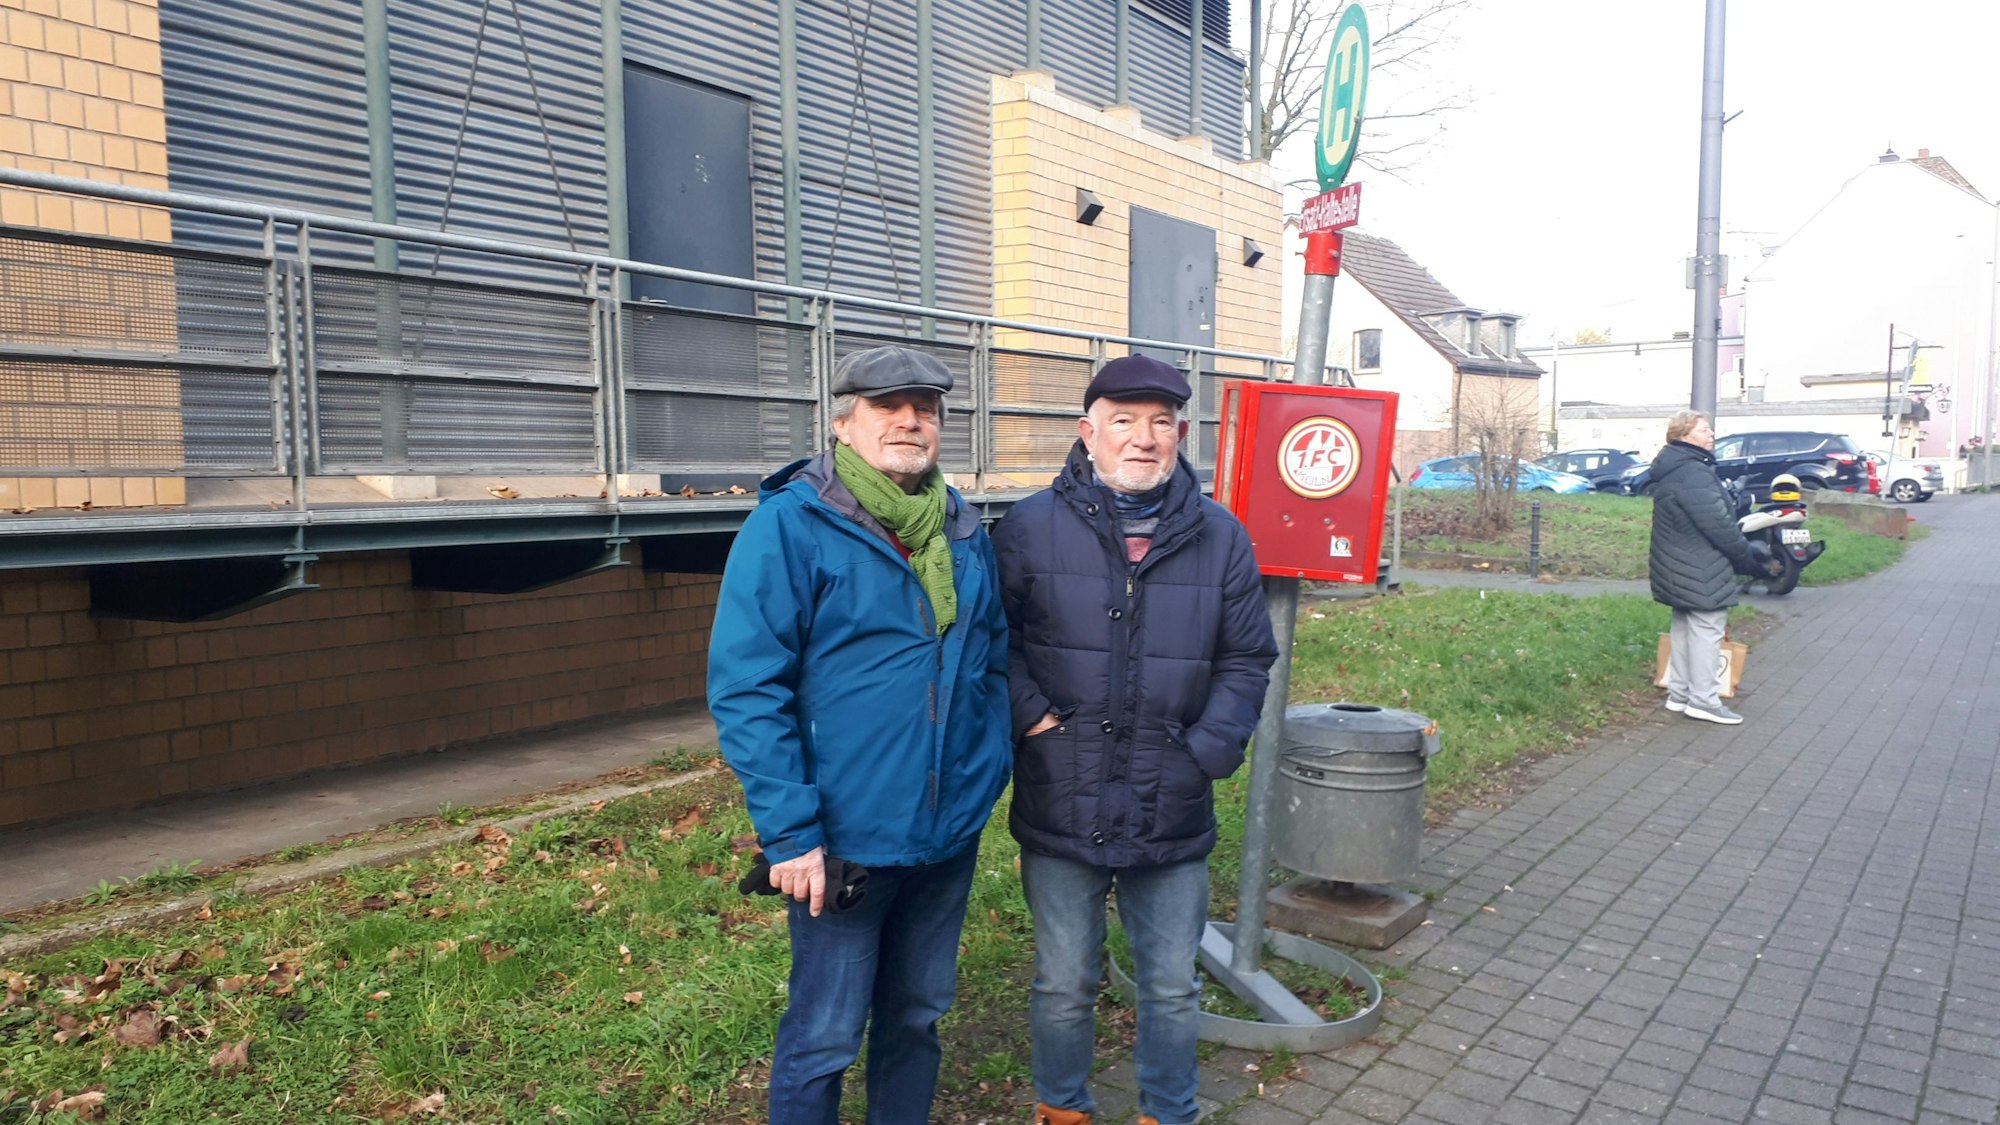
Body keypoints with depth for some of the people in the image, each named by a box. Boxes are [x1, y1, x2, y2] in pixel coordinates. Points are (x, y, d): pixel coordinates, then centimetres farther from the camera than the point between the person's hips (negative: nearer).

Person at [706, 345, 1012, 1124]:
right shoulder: (789, 526, -13)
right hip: (844, 840, -5)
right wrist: (789, 831, -19)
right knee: (824, 1038, 8)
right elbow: (745, 688, -16)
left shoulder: (964, 531, 6)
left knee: (915, 1017, 21)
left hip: (951, 832, 6)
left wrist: (991, 774, 8)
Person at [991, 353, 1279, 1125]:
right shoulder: (1031, 528, -6)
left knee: (1173, 989, 17)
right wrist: (1029, 715, -12)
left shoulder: (1220, 536, 1)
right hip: (1061, 811, -1)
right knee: (1064, 985, 16)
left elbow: (1247, 660, 5)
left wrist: (1210, 750, -5)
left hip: (1174, 819, 2)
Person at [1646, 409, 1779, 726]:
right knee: (1706, 630, -4)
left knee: (1684, 628, 16)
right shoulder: (1693, 474, -21)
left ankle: (1679, 693, 22)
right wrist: (1750, 558, -9)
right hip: (1699, 571, -11)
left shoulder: (1670, 472, 13)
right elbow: (1719, 526, -21)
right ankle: (1703, 700, 1)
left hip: (1678, 569, 11)